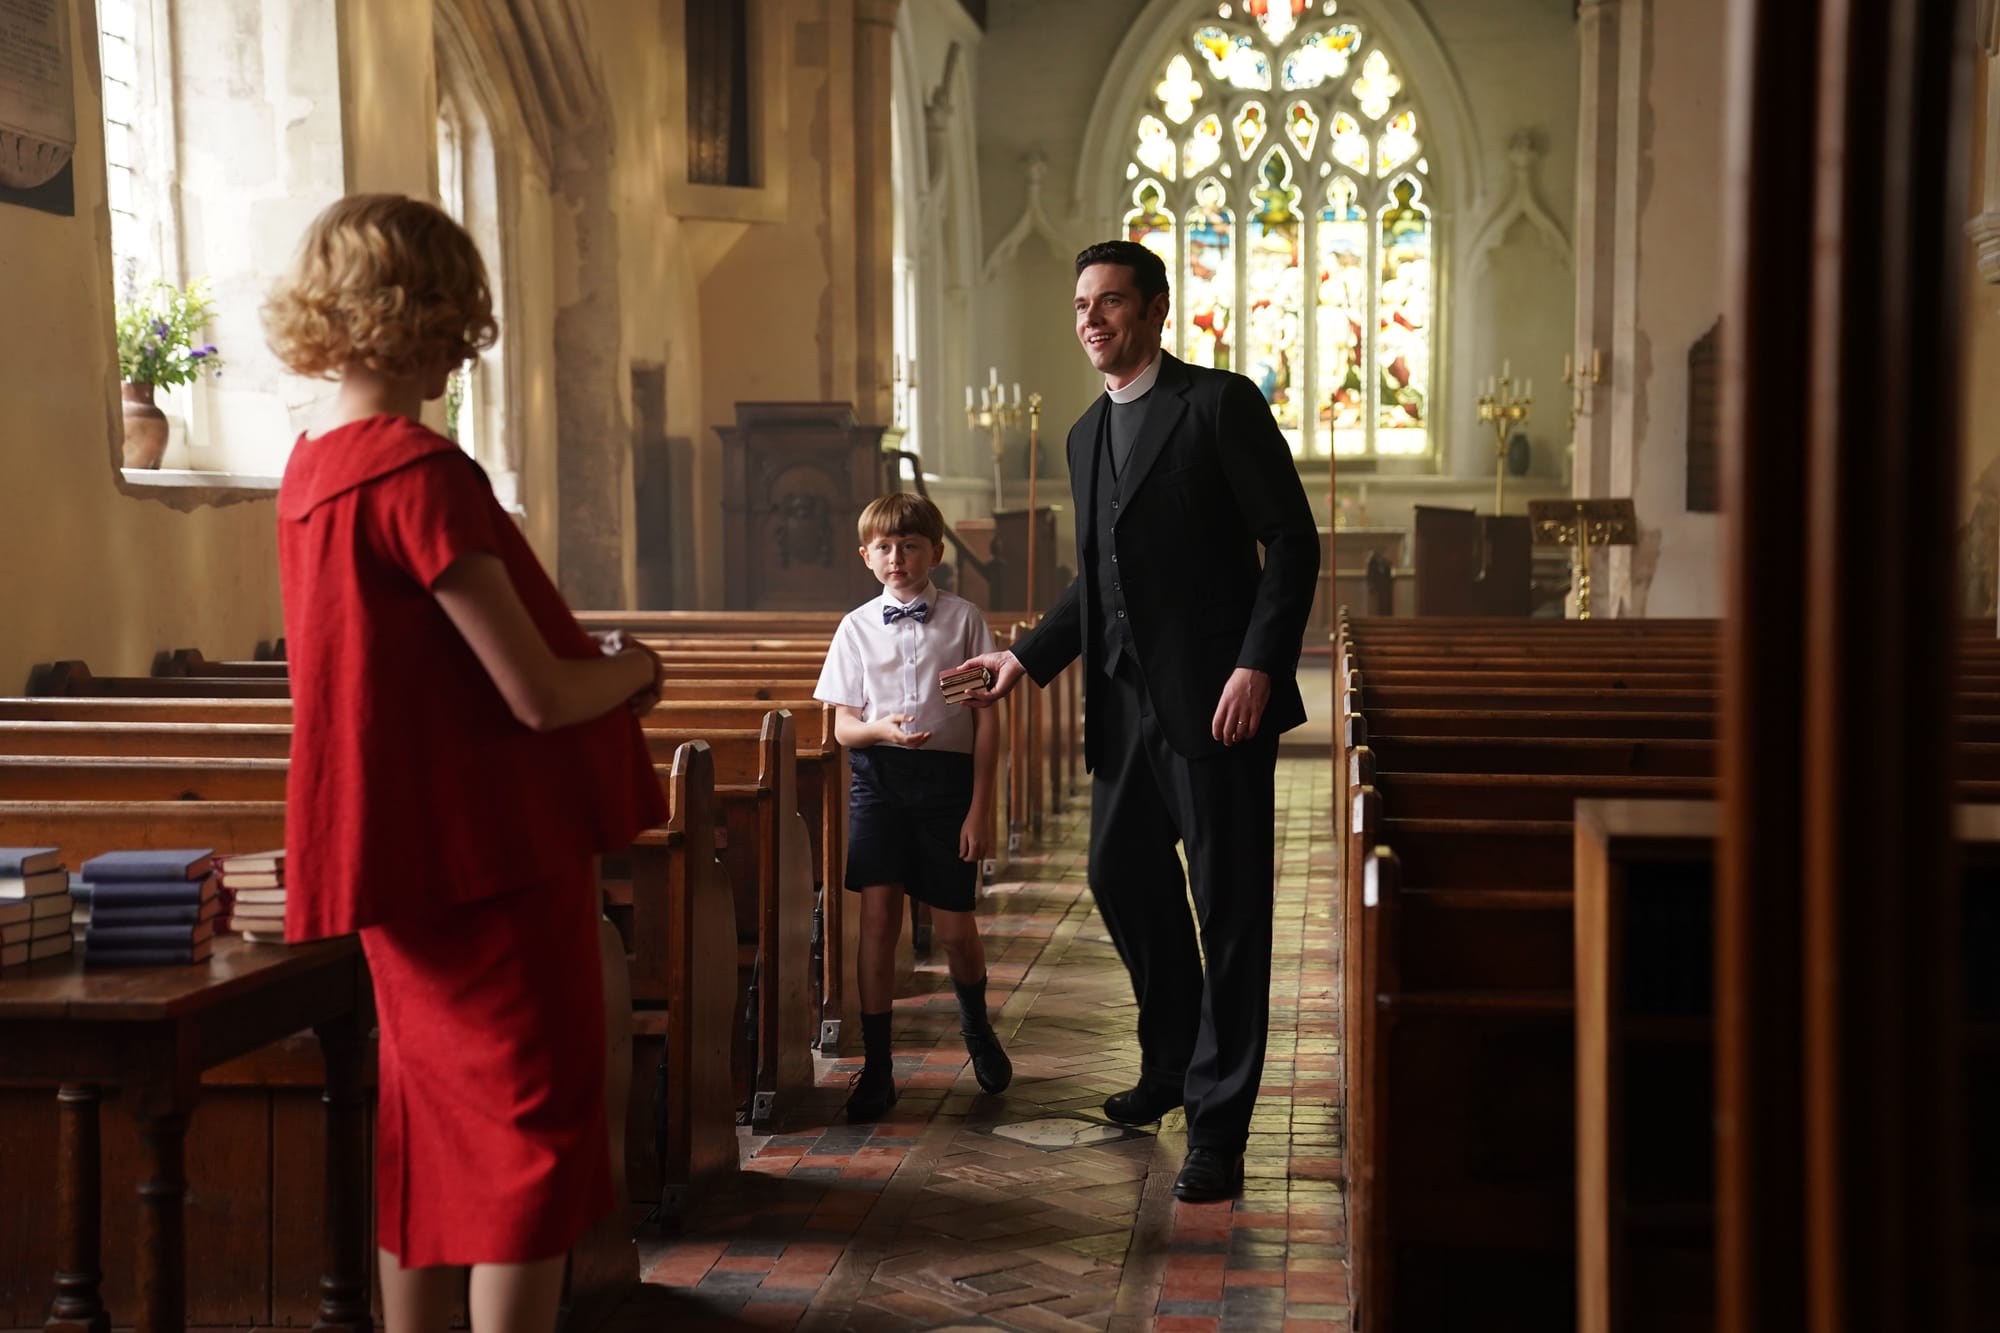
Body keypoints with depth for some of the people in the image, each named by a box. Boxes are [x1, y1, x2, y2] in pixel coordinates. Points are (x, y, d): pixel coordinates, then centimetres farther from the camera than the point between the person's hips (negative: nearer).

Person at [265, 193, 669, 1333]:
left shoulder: (312, 468, 6)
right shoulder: (422, 472, -21)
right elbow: (541, 696, -22)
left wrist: (591, 658, 13)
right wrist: (638, 668, -2)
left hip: (408, 853, 9)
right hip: (491, 857, -9)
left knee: (434, 1132, 18)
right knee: (535, 1139, 1)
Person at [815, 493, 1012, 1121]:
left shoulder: (964, 619, 1)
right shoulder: (857, 627, 6)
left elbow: (986, 718, 0)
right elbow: (843, 726, 6)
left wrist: (980, 808, -4)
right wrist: (881, 729, -17)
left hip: (948, 774, -1)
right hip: (878, 776, 1)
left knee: (954, 927, 4)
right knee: (878, 916, -5)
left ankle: (977, 1028, 36)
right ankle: (876, 1067, 5)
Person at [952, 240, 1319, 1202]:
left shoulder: (1220, 404, -6)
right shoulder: (1087, 435, 17)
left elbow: (1292, 542, -10)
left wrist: (1258, 664, -20)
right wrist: (1028, 658, 14)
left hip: (1215, 700, -8)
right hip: (1124, 703, 8)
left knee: (1228, 907, -2)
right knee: (1122, 877, 15)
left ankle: (1217, 1131, 4)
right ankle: (1171, 1060, 37)